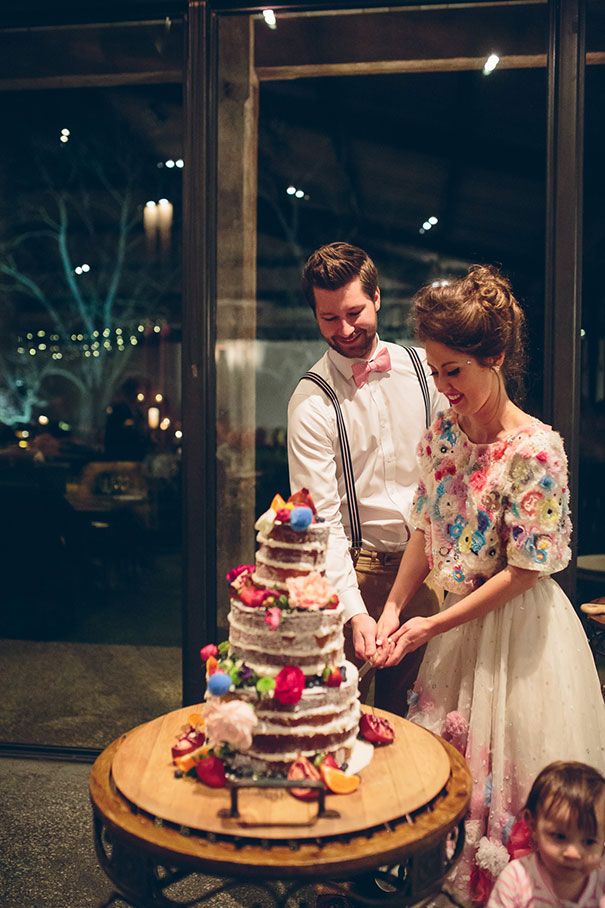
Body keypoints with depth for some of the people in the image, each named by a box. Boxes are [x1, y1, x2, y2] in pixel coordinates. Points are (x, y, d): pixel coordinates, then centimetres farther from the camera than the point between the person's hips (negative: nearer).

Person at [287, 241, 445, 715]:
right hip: (356, 569, -3)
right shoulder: (311, 401, -10)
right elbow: (322, 519, -14)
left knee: (412, 709, 12)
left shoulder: (425, 367, 2)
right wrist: (355, 612, -23)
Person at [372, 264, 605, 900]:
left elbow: (527, 570, -19)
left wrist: (434, 626, -16)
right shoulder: (441, 434, -1)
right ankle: (459, 882, 40)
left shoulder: (536, 450, -21)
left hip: (518, 631, -6)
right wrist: (393, 607, -3)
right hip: (458, 625, 6)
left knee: (507, 778, 9)